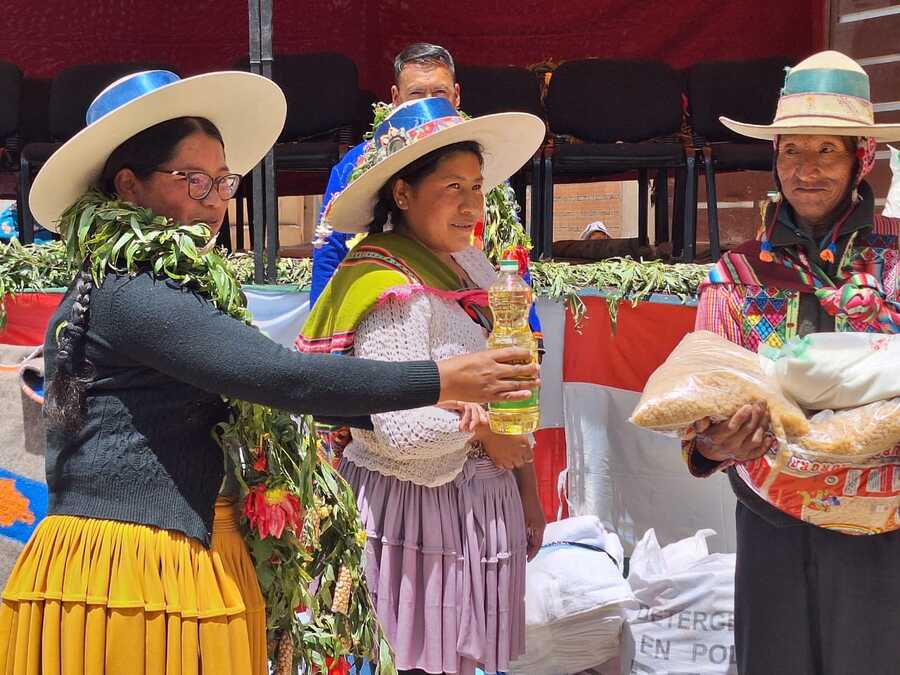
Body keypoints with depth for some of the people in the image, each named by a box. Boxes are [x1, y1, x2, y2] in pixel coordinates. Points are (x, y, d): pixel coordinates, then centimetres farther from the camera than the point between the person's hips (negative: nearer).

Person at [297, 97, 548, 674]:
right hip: (419, 509, -8)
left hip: (485, 504, 8)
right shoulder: (393, 292, -18)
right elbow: (405, 433, -27)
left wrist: (528, 497, 15)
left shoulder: (472, 268, 8)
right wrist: (479, 428, -9)